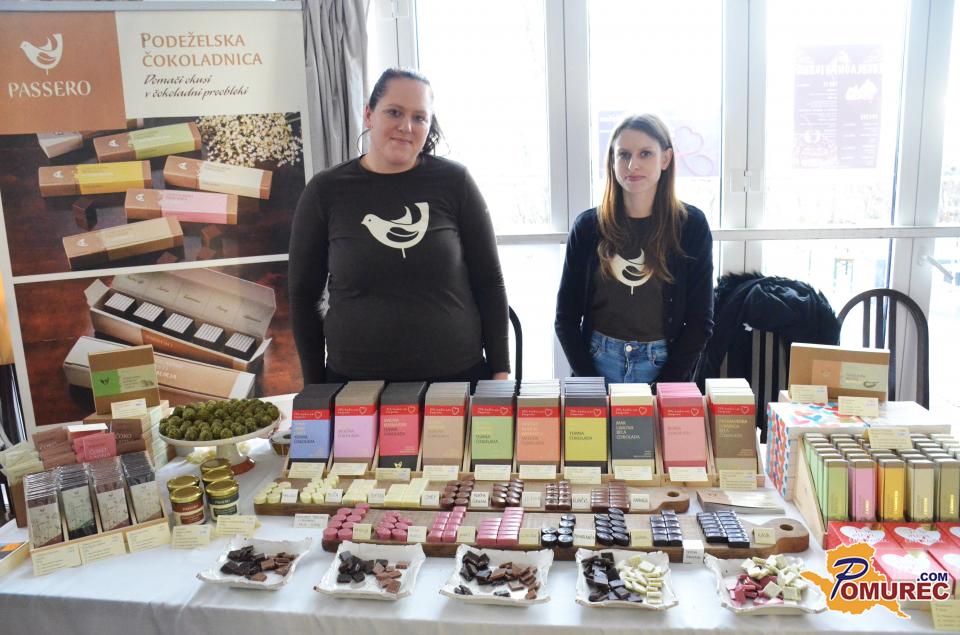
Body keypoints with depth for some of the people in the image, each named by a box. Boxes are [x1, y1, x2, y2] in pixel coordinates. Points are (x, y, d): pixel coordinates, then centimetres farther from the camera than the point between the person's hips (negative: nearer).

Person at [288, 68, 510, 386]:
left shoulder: (454, 181, -3)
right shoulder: (325, 191, -2)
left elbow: (489, 281, 2)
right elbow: (303, 295, 5)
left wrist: (500, 370, 1)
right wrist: (315, 386, 4)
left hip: (458, 376, 0)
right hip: (355, 383, 0)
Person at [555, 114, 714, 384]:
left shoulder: (691, 225, -4)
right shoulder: (588, 226, -1)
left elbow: (700, 321, -4)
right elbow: (566, 318, 0)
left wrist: (665, 387, -11)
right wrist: (590, 385, -8)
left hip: (663, 363, -1)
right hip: (599, 361, 1)